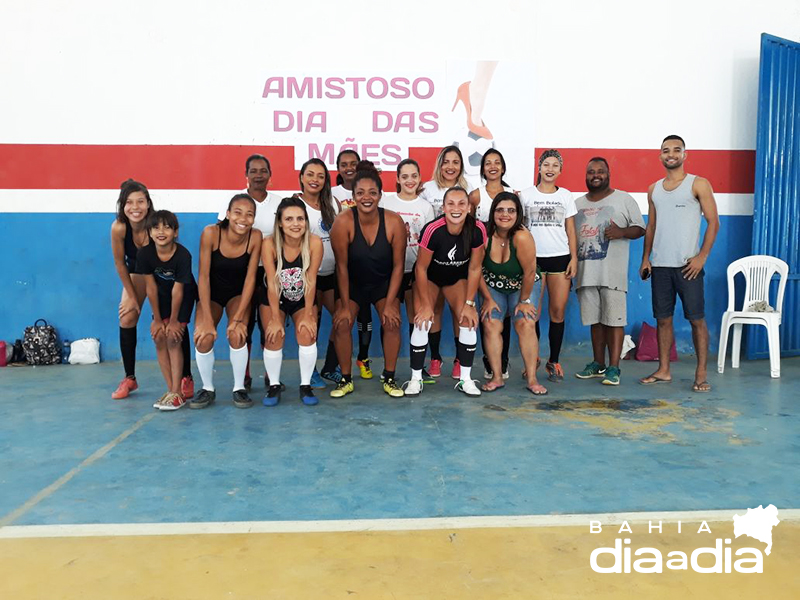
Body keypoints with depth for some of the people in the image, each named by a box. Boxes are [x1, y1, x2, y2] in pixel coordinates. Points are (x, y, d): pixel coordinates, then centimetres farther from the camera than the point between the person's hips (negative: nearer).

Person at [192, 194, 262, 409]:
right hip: (212, 293, 0)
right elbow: (203, 276, -21)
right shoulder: (211, 233, -25)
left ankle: (239, 388, -3)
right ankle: (208, 389, 4)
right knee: (203, 338, -21)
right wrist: (207, 318, -25)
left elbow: (250, 277, -17)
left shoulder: (255, 237, -21)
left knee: (237, 334, -25)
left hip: (238, 293, 0)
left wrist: (238, 318, -22)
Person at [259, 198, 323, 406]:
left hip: (303, 298, 0)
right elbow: (272, 283, -22)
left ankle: (305, 386, 0)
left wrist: (308, 315, -17)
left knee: (307, 334, -18)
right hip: (273, 298, 0)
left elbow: (311, 281, -20)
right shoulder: (269, 244, -26)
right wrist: (275, 318, -20)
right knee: (275, 336, -16)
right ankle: (274, 386, 5)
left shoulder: (314, 243, -25)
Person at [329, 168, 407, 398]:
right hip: (353, 283, 0)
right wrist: (344, 306, -15)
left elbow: (398, 265, -15)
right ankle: (346, 379, 5)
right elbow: (342, 266, -19)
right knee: (341, 324, -14)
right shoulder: (343, 222, -26)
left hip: (384, 282, 1)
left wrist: (389, 304, -15)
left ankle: (389, 378, 3)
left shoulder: (394, 222, -23)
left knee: (392, 323, -16)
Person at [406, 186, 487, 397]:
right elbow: (421, 268, -22)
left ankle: (465, 379, 3)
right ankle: (416, 378, 0)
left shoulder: (477, 229, -27)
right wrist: (425, 305, -18)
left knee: (468, 320, -11)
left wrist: (469, 303, -12)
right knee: (423, 321, -15)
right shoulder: (432, 230, -34)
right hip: (429, 276, -2)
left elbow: (474, 268, -14)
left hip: (457, 277, 2)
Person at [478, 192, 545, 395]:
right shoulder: (484, 234, -22)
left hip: (524, 286, -2)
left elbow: (529, 273, -22)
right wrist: (488, 299, -6)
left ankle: (532, 379, -9)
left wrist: (524, 301, -13)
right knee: (491, 325, -12)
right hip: (493, 287, 2)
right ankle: (497, 377, -4)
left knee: (526, 324, -17)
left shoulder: (522, 237, -30)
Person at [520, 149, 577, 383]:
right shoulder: (526, 195, 7)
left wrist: (574, 258, 1)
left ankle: (554, 362, 10)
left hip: (560, 258, 1)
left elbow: (570, 230, 10)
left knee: (558, 311, 0)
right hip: (534, 258, -1)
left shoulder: (566, 195, 11)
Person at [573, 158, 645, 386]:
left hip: (612, 272, -4)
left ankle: (613, 368, -1)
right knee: (595, 320, 10)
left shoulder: (624, 200, 5)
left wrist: (621, 232, -16)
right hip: (586, 272, 4)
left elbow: (640, 228, 3)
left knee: (614, 320, -6)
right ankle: (598, 364, 20)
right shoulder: (577, 203, 16)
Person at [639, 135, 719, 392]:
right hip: (660, 265, 4)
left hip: (687, 265, -4)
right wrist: (645, 258, 6)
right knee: (663, 319, 8)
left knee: (697, 319, -1)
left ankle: (701, 374, 6)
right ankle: (663, 371, 15)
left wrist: (701, 257, -12)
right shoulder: (654, 189, 14)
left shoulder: (698, 184, 0)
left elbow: (713, 222, -3)